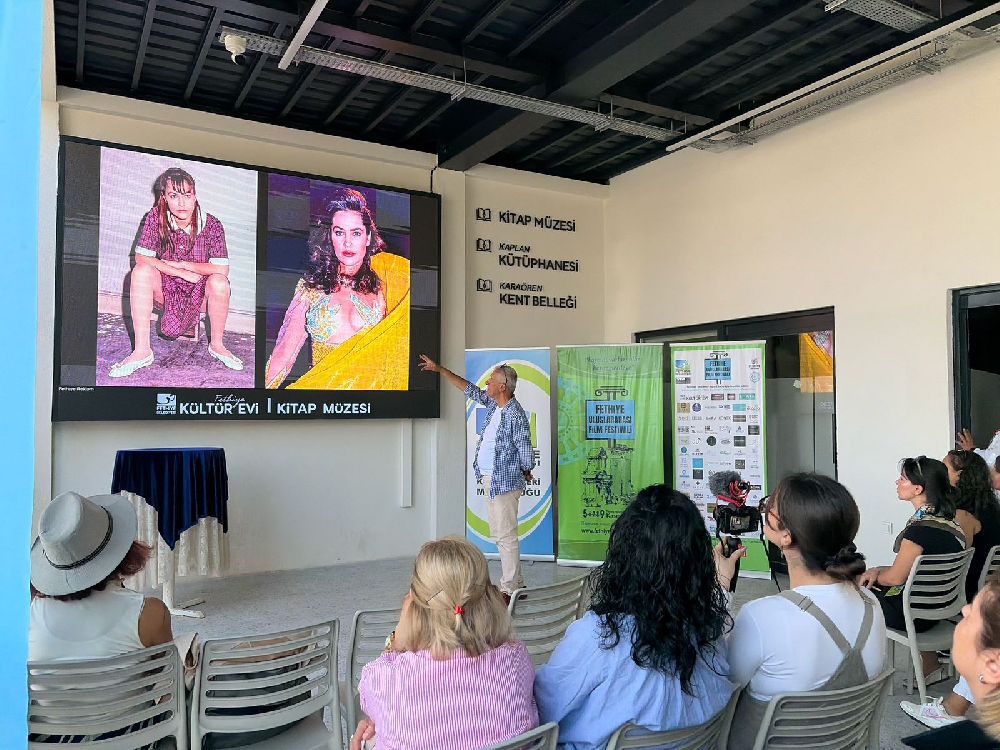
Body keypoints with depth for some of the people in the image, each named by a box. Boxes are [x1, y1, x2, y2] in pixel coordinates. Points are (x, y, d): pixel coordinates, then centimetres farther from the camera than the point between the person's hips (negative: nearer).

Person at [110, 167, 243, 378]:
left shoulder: (211, 225, -17)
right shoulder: (155, 218, -12)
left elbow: (222, 269, -22)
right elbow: (142, 257, -14)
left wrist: (181, 264, -17)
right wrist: (182, 273, -20)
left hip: (198, 292, -1)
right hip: (165, 289, 2)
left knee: (219, 282, -32)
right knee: (141, 271, -27)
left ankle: (216, 344, -7)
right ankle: (142, 351, -25)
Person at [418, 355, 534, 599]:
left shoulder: (515, 414, -17)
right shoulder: (493, 404, 9)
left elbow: (526, 451, -15)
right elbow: (469, 389, 21)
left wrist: (526, 473, 3)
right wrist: (439, 369, 24)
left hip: (505, 482, -10)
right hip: (491, 480, 10)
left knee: (505, 535, -6)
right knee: (499, 534, 15)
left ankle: (509, 589, 0)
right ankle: (516, 583, 24)